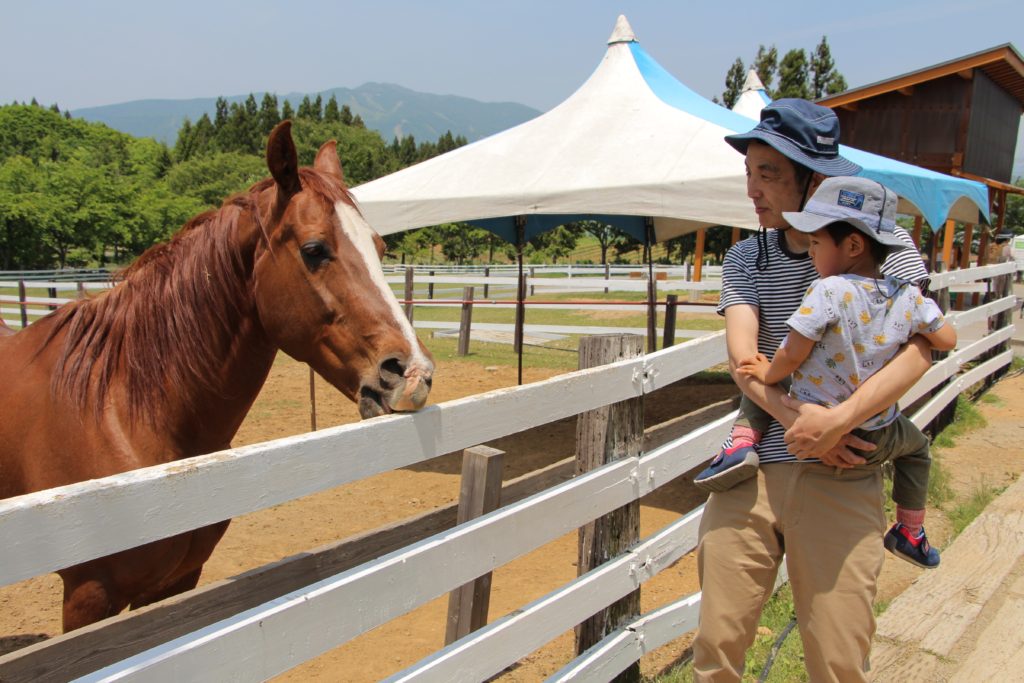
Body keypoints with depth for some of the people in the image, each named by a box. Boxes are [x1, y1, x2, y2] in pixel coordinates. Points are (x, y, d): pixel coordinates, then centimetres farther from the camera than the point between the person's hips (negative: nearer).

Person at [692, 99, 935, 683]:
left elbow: (919, 347, -10)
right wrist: (791, 414, -22)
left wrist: (839, 420, -22)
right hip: (750, 465, 2)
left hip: (840, 475, -2)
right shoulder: (746, 259, 9)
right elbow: (741, 356, -5)